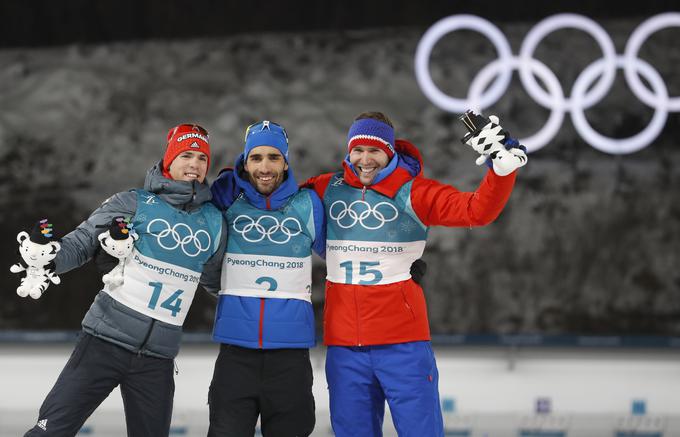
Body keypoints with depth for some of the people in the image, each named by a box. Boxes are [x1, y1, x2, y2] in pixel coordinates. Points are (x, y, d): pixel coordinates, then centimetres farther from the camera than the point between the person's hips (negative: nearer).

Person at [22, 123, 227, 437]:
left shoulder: (213, 222, 9)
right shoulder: (134, 203, -1)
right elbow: (80, 243, -4)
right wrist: (45, 257, -20)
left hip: (159, 356, 4)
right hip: (106, 340, -3)